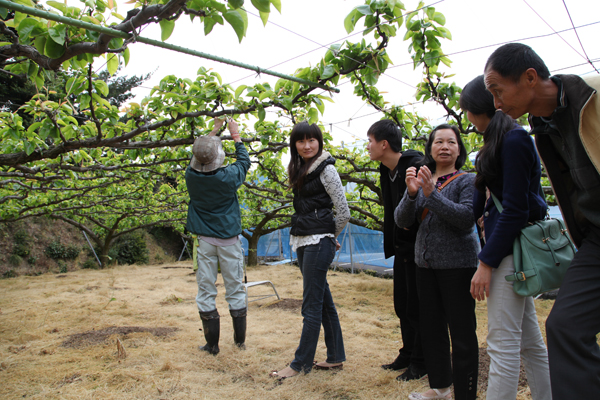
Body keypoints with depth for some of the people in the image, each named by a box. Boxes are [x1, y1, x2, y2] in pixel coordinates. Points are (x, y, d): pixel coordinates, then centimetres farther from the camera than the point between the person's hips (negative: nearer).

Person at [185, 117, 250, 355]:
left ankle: (212, 344, 13)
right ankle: (240, 340, 20)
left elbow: (198, 158, 15)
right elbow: (244, 161, 7)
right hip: (229, 239, -1)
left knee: (206, 290, 8)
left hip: (204, 240, 2)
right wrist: (236, 137, 19)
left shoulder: (191, 176, -7)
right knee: (235, 288, 9)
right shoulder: (228, 177, -15)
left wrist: (213, 132, 25)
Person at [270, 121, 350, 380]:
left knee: (311, 305, -2)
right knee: (324, 300, 13)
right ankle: (336, 358, 23)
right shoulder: (300, 170, 16)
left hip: (318, 243, -8)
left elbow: (344, 212, -9)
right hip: (302, 242, 8)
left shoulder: (326, 169, -8)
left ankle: (301, 364, 7)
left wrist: (329, 236, 4)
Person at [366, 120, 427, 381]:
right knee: (402, 306, 17)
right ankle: (407, 355, 32)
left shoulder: (415, 166, -20)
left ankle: (419, 362, 19)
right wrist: (391, 245, 13)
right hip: (402, 248, 9)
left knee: (416, 308, 2)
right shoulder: (386, 171, 8)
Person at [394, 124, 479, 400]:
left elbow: (467, 217, -18)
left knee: (462, 331, 0)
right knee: (431, 327, 15)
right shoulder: (421, 181, 11)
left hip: (457, 263, -5)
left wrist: (432, 194, -24)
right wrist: (411, 193, -17)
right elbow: (402, 220, 1)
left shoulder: (467, 181, -2)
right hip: (426, 263, 6)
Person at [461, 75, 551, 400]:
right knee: (529, 342, 16)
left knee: (502, 345, -5)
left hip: (510, 248, -10)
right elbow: (478, 206, 17)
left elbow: (515, 209, -18)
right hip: (509, 247, 10)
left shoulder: (514, 140, -12)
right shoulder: (494, 144, 17)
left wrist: (486, 262, -18)